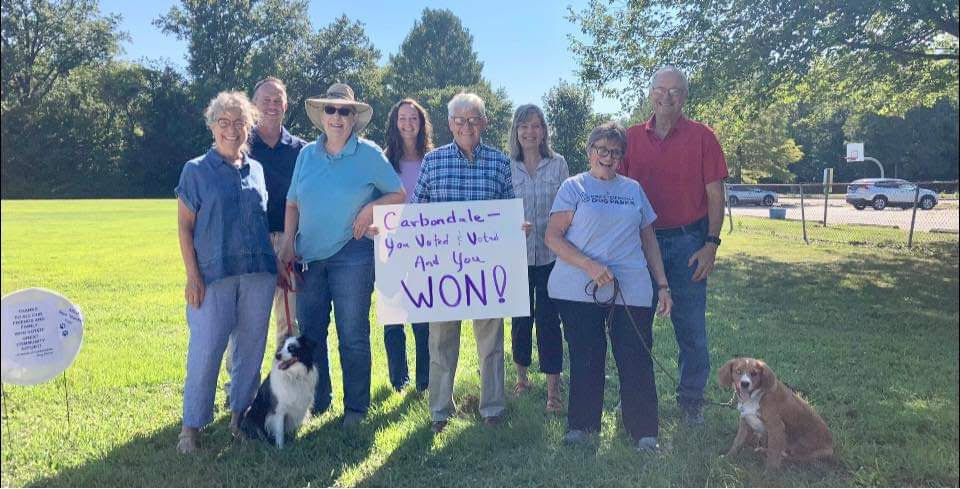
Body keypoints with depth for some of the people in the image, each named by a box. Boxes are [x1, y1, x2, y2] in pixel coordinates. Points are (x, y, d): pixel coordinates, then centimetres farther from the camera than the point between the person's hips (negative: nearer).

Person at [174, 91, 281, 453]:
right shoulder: (196, 170, 2)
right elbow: (184, 226, 0)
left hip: (259, 273, 4)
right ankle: (192, 425, 11)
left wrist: (277, 265, 12)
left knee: (250, 346, 9)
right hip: (214, 274, -4)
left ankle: (240, 413, 24)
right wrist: (192, 275, -8)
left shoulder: (257, 170, 13)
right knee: (206, 348, -3)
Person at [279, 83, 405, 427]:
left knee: (353, 335, 1)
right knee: (309, 332, 11)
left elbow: (399, 195, 1)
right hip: (308, 256, 5)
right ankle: (316, 401, 27)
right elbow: (292, 203, 14)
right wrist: (288, 242, 3)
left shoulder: (369, 154, -1)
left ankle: (356, 407, 16)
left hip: (351, 254, -4)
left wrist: (372, 207, -15)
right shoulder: (306, 154, 10)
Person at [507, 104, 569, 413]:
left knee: (549, 319, 0)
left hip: (551, 255, -1)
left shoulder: (558, 164, 1)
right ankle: (522, 376, 32)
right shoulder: (505, 166, 1)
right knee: (521, 318, 13)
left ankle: (553, 390, 7)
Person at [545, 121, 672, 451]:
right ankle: (582, 425, 21)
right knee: (585, 360, 5)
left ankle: (644, 432, 10)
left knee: (637, 361, -1)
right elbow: (553, 238, -4)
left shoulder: (633, 189, 16)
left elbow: (648, 238, 19)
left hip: (632, 291, 2)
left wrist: (662, 284, 11)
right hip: (579, 290, -2)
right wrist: (591, 266, -16)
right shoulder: (573, 187, 5)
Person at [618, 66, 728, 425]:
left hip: (688, 243, -2)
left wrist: (711, 244, -10)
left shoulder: (701, 137, -1)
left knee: (691, 327, 4)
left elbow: (715, 195, -2)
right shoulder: (632, 138, 6)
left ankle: (691, 399, 20)